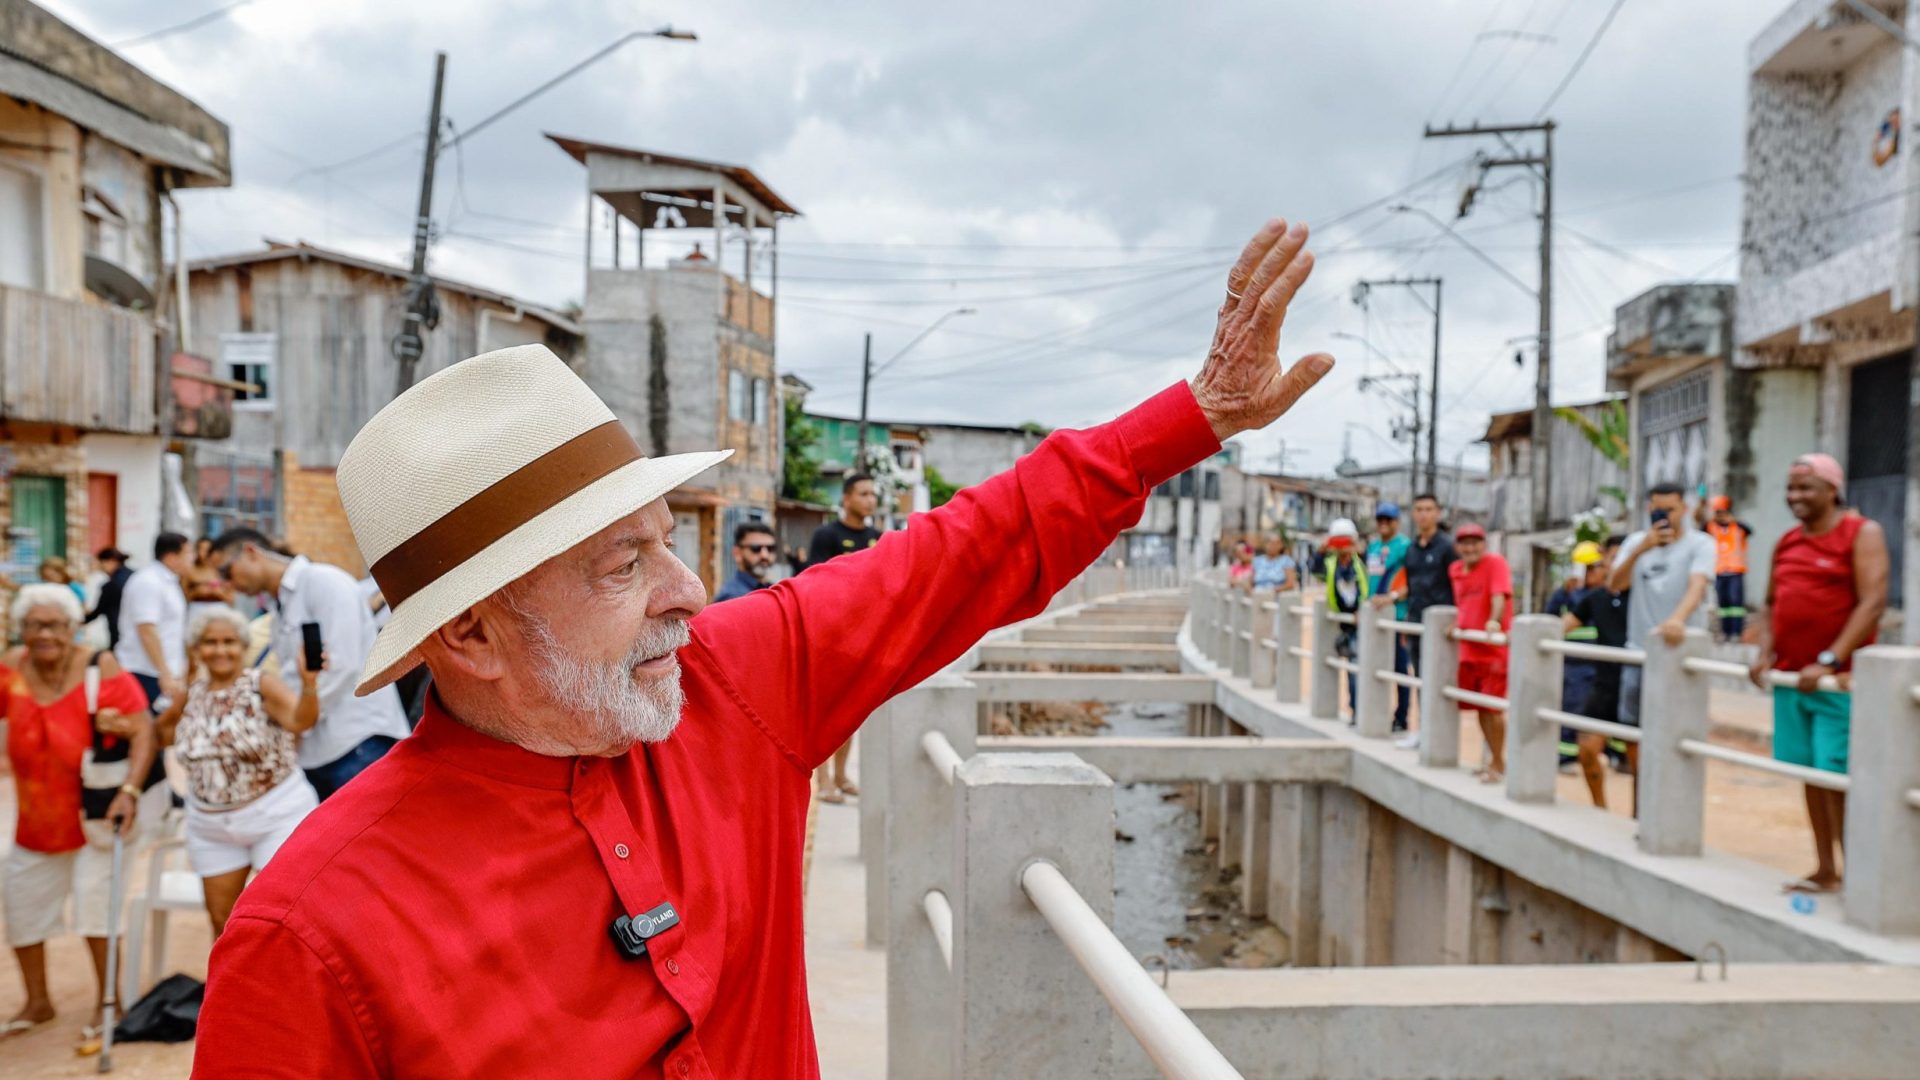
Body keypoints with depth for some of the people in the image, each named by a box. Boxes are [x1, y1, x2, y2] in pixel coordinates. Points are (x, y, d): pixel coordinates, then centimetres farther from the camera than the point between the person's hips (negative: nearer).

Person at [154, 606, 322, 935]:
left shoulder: (261, 685, -12)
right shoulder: (192, 695, 3)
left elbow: (300, 720, -33)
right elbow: (161, 731, 23)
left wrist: (309, 683, -53)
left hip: (275, 814, -5)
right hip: (212, 824, 5)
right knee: (222, 917, 13)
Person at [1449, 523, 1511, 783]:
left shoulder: (1495, 562, -10)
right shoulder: (1455, 570, 11)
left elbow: (1499, 595, -25)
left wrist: (1494, 621, -40)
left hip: (1494, 650, -7)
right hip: (1469, 649, 7)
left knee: (1493, 708, -5)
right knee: (1480, 707, 12)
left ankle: (1498, 763, 5)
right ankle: (1494, 759, 24)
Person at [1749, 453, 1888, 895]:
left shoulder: (1862, 533, -5)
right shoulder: (1787, 543, 14)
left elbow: (1873, 602, -15)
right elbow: (1772, 605, 19)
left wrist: (1829, 662, -22)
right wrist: (1765, 654, 1)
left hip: (1838, 681, -6)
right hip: (1791, 678, 6)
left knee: (1838, 779, -8)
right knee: (1812, 776, 11)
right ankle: (1825, 872, 20)